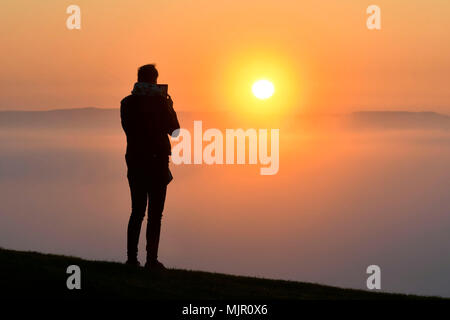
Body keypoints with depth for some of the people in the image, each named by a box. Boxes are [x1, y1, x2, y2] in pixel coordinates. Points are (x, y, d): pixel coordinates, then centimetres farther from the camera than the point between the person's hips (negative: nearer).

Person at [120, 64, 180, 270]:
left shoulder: (127, 103, 1)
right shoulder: (160, 102, -9)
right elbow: (174, 131, -1)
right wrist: (170, 108, 12)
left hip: (134, 161, 4)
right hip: (157, 162, -4)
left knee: (137, 211, 13)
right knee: (155, 214, 1)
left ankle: (132, 257, 9)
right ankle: (151, 259, -4)